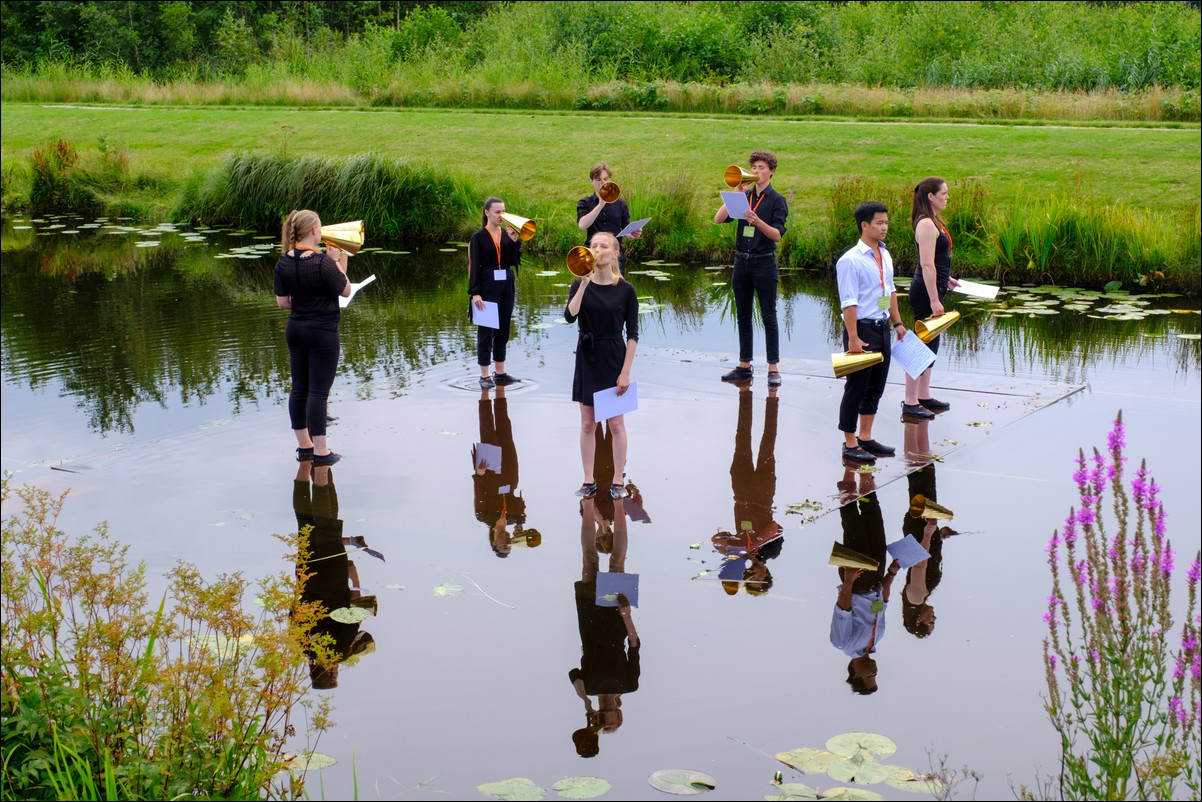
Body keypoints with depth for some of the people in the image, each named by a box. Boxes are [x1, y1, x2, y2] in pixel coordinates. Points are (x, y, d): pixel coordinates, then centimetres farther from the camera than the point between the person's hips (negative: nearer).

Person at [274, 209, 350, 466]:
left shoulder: (283, 263, 0)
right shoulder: (323, 262, -19)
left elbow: (282, 302, 5)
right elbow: (346, 291, -8)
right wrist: (339, 262, -1)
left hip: (295, 329, 7)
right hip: (323, 331, -7)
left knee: (299, 389, 13)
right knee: (318, 391, -3)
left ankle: (304, 445, 23)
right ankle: (320, 452, 1)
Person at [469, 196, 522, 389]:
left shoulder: (507, 234, 7)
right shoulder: (478, 238, -4)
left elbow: (515, 261, 0)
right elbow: (474, 266, -7)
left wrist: (514, 241, -12)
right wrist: (475, 293, -14)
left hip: (506, 287, 5)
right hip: (487, 287, -5)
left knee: (503, 328, 10)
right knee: (486, 330, -2)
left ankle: (500, 373, 20)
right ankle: (484, 375, 3)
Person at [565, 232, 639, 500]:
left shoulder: (625, 290, -5)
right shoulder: (580, 284, -1)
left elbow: (633, 334, -5)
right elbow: (570, 316, -18)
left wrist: (625, 372, -10)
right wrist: (584, 284, -25)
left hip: (615, 359, -2)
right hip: (587, 359, 2)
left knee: (616, 424, 4)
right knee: (587, 424, 8)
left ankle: (618, 481, 15)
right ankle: (588, 480, 17)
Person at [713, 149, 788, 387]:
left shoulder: (776, 199, -3)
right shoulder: (744, 197, 9)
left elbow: (777, 235, -11)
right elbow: (718, 219, -3)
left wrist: (757, 221, -27)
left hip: (764, 262, -5)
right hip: (742, 261, 5)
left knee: (769, 316, -3)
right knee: (743, 316, 9)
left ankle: (773, 369, 1)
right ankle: (744, 366, 18)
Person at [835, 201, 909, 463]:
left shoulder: (885, 256, 10)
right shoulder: (851, 260, -16)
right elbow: (849, 303, -18)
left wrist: (897, 323, 19)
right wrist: (853, 338, -21)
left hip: (882, 327, 8)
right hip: (862, 327, -8)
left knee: (875, 387, 14)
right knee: (856, 387, -1)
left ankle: (865, 438, 26)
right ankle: (850, 444, 8)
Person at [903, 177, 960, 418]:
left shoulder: (933, 222, 13)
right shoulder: (926, 224, -19)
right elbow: (927, 265, -23)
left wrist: (946, 279, 26)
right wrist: (934, 300, -24)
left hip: (933, 288, 10)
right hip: (925, 292, -10)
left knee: (931, 344, 16)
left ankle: (923, 396, 26)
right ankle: (910, 403, 1)